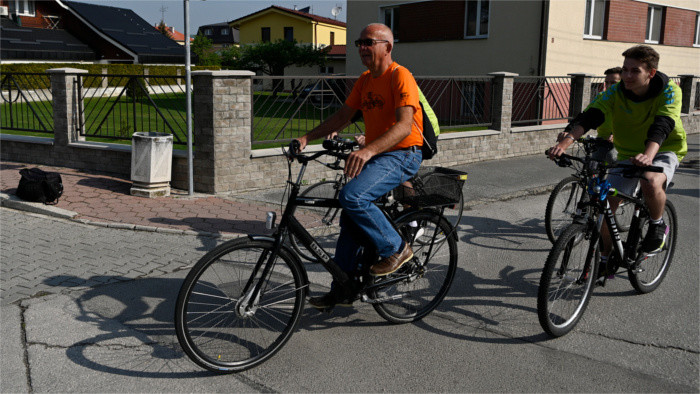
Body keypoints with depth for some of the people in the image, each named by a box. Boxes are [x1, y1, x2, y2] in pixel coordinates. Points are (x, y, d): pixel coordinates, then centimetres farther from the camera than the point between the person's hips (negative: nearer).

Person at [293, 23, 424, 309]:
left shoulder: (400, 77, -14)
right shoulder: (365, 80, 12)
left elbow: (404, 126, -27)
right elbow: (342, 116, 14)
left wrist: (367, 151, -41)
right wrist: (307, 138, 1)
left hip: (401, 155, -8)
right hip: (373, 156, 8)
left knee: (352, 196, -28)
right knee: (349, 219, 5)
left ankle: (395, 248, -9)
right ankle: (341, 292, 14)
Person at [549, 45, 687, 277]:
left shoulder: (669, 91, -20)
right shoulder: (616, 92, -13)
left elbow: (662, 125, -37)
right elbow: (589, 116, -28)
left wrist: (648, 155, -57)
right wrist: (565, 143, -46)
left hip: (665, 150, -3)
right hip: (629, 153, 4)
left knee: (651, 183, -37)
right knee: (606, 203, -8)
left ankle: (658, 227, -5)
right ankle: (606, 258, 15)